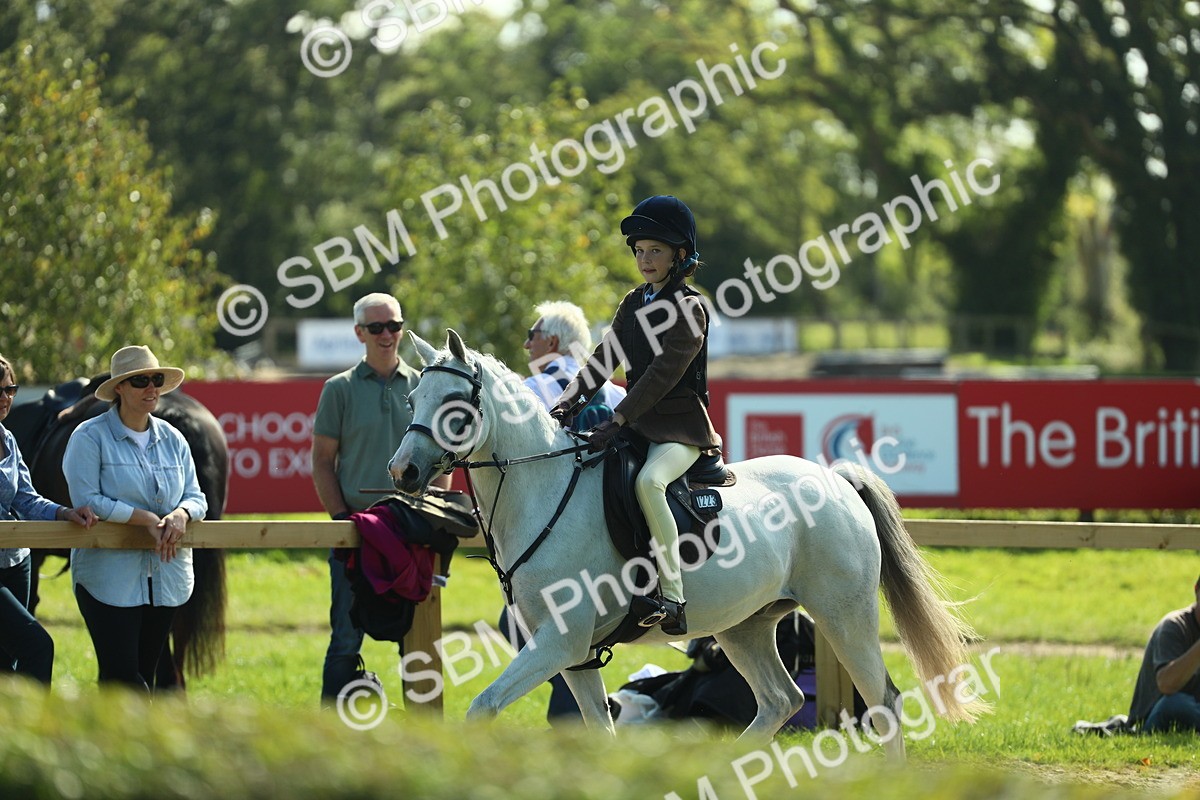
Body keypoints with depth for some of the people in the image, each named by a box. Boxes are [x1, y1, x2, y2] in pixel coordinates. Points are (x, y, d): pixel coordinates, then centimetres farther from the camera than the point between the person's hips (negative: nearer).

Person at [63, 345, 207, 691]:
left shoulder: (172, 439, 11)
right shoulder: (89, 437, -6)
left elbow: (196, 498, 10)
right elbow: (86, 501, -15)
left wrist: (181, 514, -14)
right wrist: (145, 518, -22)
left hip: (166, 580, 6)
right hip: (110, 578, -6)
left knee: (144, 674, 9)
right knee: (122, 675, -12)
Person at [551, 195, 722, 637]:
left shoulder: (689, 309, -11)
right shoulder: (634, 304, 13)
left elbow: (663, 373, -20)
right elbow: (604, 359, 9)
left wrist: (617, 420, -27)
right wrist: (567, 403, -7)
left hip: (681, 426, -9)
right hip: (638, 424, 9)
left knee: (649, 480, -36)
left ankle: (672, 597, -36)